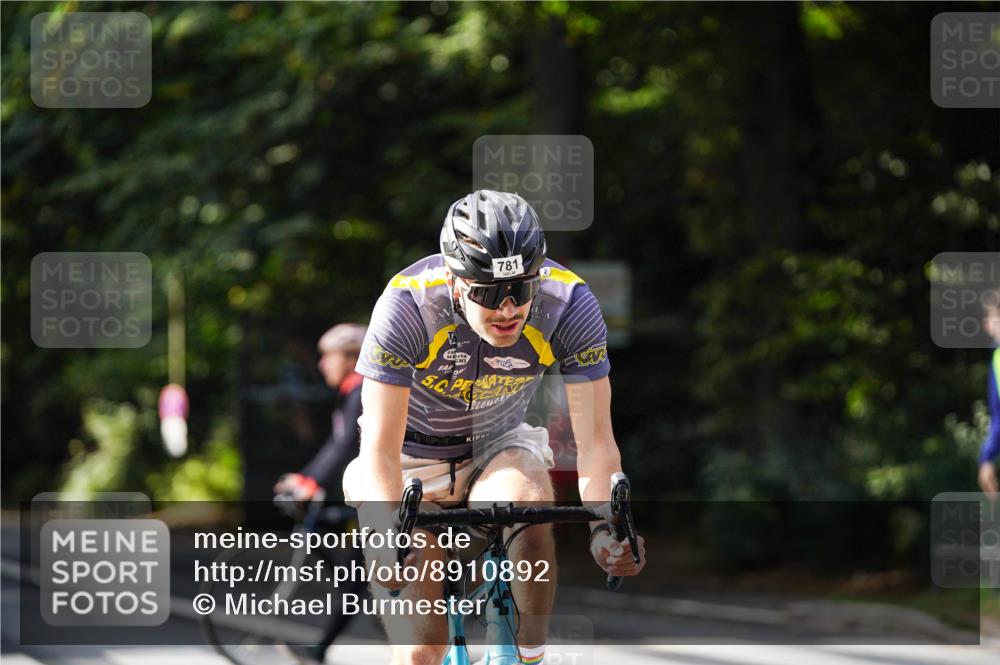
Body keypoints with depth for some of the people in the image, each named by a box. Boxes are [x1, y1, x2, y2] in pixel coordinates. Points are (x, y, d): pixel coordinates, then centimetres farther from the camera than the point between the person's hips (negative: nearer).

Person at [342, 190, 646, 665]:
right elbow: (381, 451, -32)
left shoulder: (569, 303, -26)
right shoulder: (407, 305, -31)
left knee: (529, 501, -35)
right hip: (414, 457, -1)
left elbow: (595, 443, -26)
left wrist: (604, 528, -45)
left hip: (497, 448, 1)